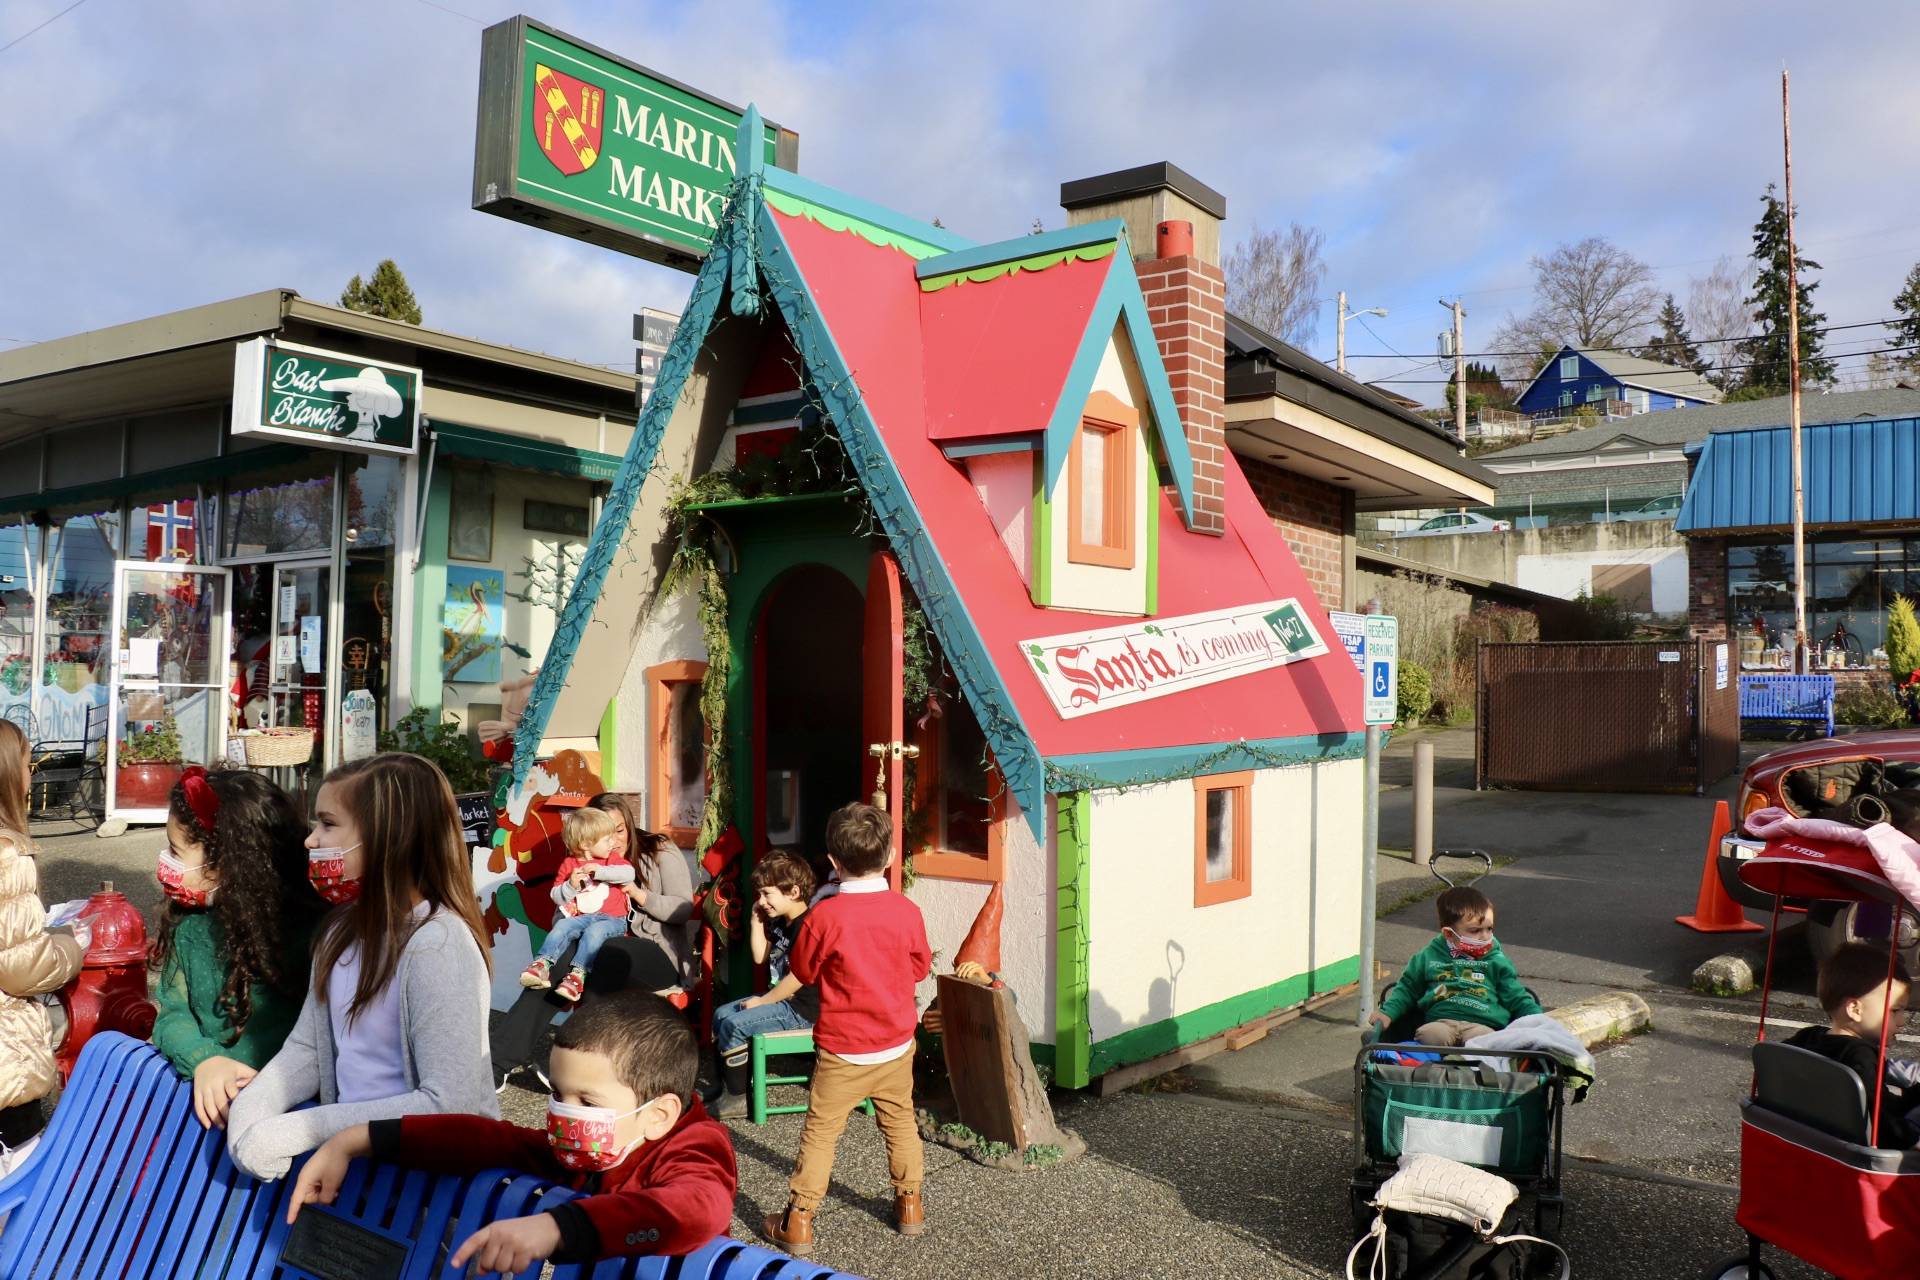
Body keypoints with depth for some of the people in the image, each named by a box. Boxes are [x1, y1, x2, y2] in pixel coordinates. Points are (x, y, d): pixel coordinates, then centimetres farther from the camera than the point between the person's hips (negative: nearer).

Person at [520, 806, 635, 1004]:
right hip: (581, 917, 2)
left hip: (612, 919, -2)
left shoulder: (612, 858, 9)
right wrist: (571, 886, -11)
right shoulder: (569, 864, 10)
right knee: (562, 926, -23)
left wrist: (600, 871, -17)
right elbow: (556, 897, 10)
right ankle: (542, 964, -31)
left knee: (595, 931, -31)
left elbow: (629, 873, -11)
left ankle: (578, 974, -40)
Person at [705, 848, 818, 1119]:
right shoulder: (780, 922, 8)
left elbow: (797, 978, -25)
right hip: (780, 998, 11)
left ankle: (738, 1098, -4)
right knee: (720, 1015, 12)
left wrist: (762, 1001, -14)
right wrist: (757, 921, 5)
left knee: (734, 1025, -18)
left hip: (801, 1009, -11)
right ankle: (726, 1084, 20)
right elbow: (760, 957, 16)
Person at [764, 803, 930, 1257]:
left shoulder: (824, 916, -18)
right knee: (900, 1123, 20)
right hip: (897, 1045, 3)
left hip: (842, 1050, -3)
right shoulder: (906, 910, -10)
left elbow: (802, 971, -2)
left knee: (820, 1133, 7)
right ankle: (909, 1204, 31)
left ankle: (798, 1220, 12)